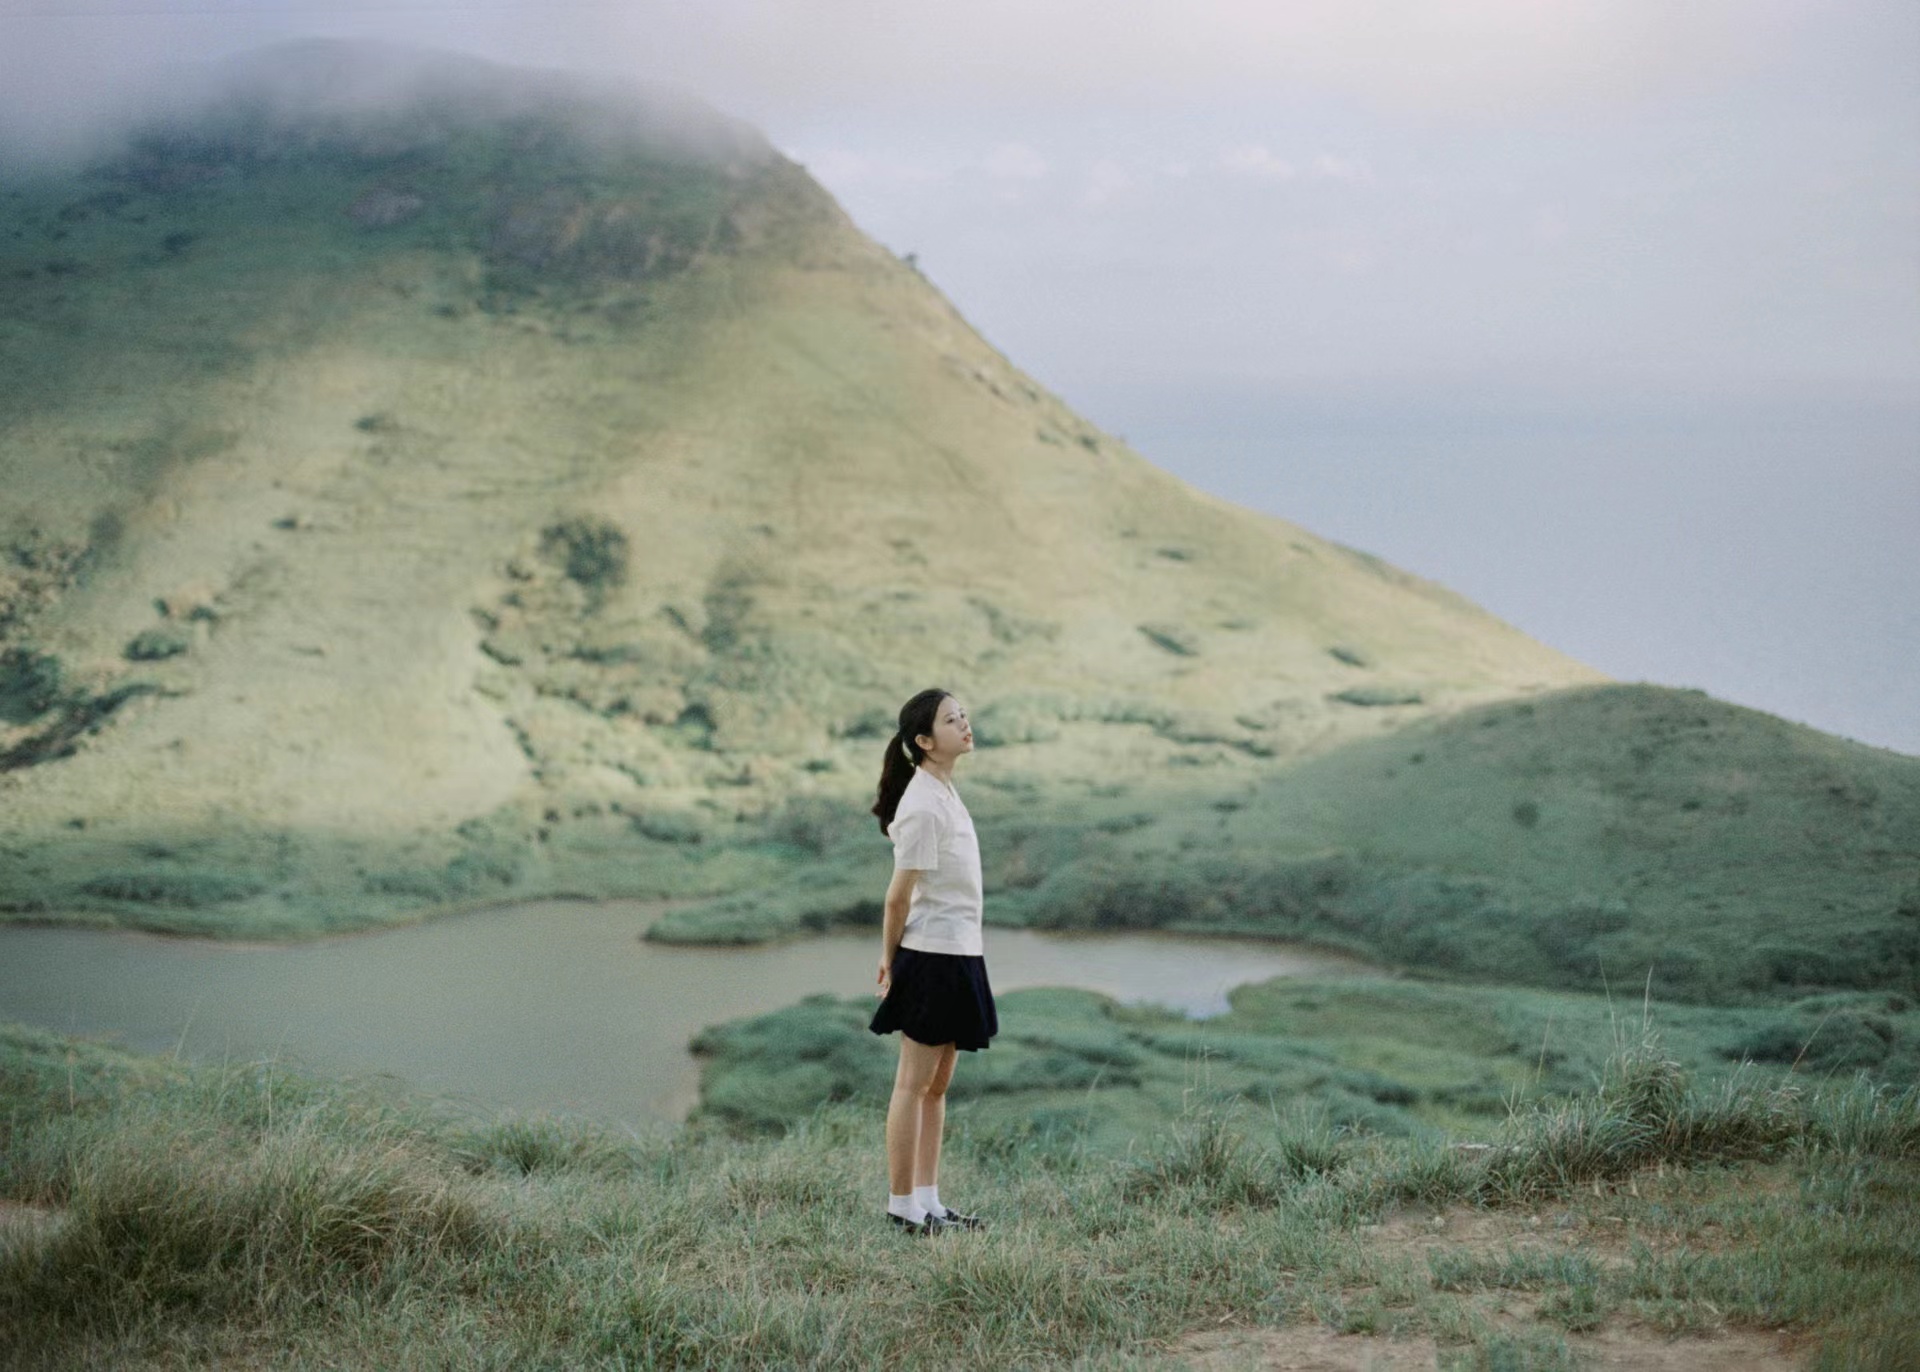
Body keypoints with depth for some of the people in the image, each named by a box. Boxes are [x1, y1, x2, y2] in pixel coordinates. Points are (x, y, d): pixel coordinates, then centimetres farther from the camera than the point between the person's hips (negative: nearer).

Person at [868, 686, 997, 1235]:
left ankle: (928, 1203, 18)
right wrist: (891, 960, -4)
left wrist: (891, 961, 14)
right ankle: (901, 1204, 6)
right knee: (914, 1084, -1)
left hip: (959, 956, 9)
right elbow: (898, 897, -13)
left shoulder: (944, 793, 12)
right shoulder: (922, 805, -17)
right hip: (933, 956, -9)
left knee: (936, 1087, 12)